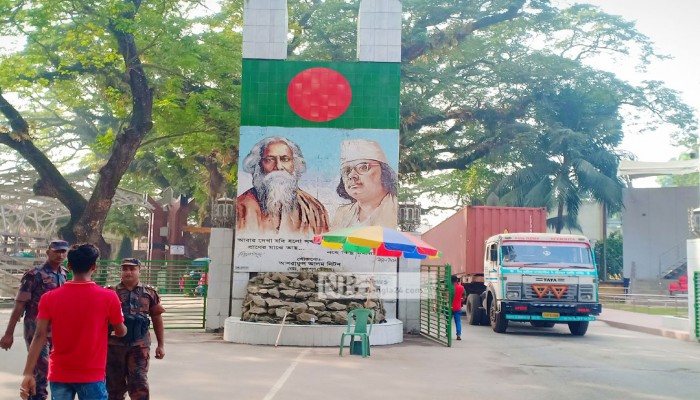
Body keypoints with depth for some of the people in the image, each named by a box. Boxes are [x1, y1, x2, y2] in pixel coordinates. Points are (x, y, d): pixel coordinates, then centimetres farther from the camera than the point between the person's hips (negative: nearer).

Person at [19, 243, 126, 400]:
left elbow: (40, 336, -8)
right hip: (92, 375, -2)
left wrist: (28, 374, -6)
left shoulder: (49, 298, -4)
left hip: (59, 375, 2)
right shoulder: (109, 297, -9)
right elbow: (121, 332, 3)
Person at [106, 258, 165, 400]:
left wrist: (161, 344, 7)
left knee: (139, 384, -6)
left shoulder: (150, 293, 4)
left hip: (139, 346, -1)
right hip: (114, 345, 1)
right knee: (114, 385, 11)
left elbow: (157, 318, 8)